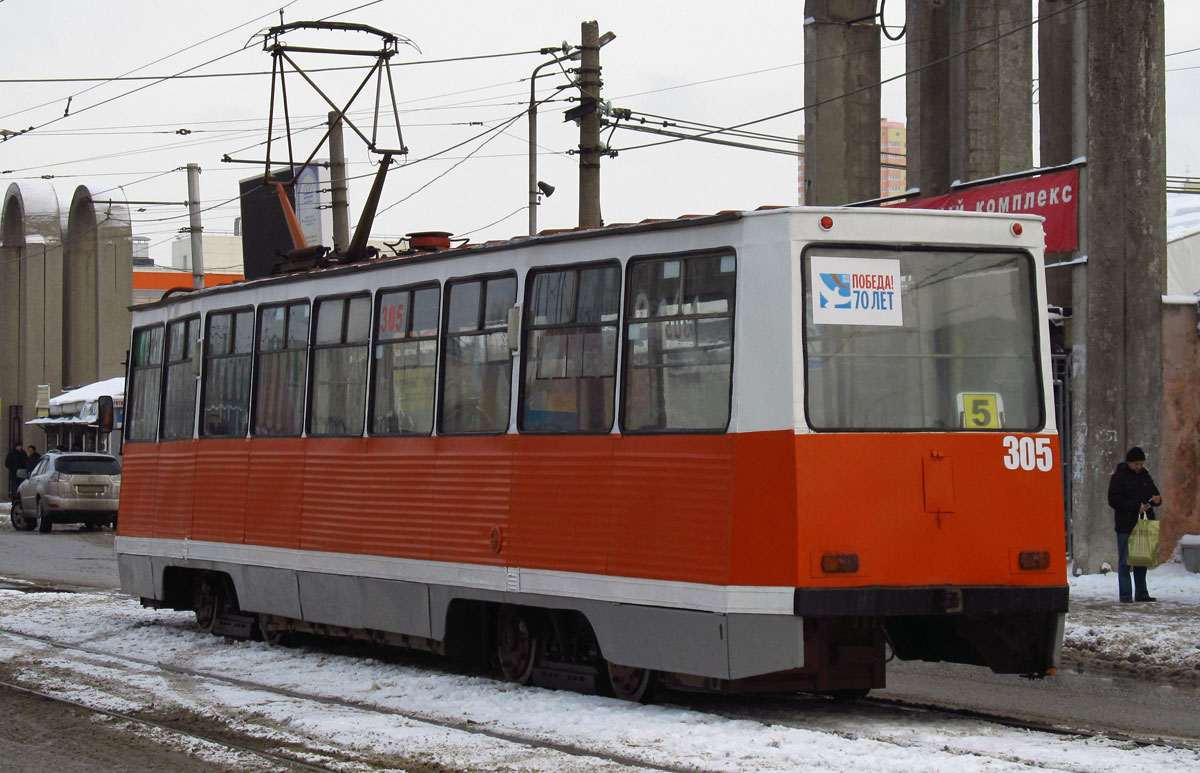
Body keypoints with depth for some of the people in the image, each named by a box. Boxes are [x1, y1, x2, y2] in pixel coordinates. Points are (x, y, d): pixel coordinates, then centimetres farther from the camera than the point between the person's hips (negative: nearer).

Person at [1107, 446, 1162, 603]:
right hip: (1125, 526, -5)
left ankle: (1141, 594, 12)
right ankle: (1126, 595, -3)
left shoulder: (1145, 476, 16)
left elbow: (1154, 492, 24)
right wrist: (1136, 506, -16)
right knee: (1125, 561, -4)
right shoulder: (1119, 477, -2)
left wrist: (1157, 499, -2)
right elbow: (1113, 500, -10)